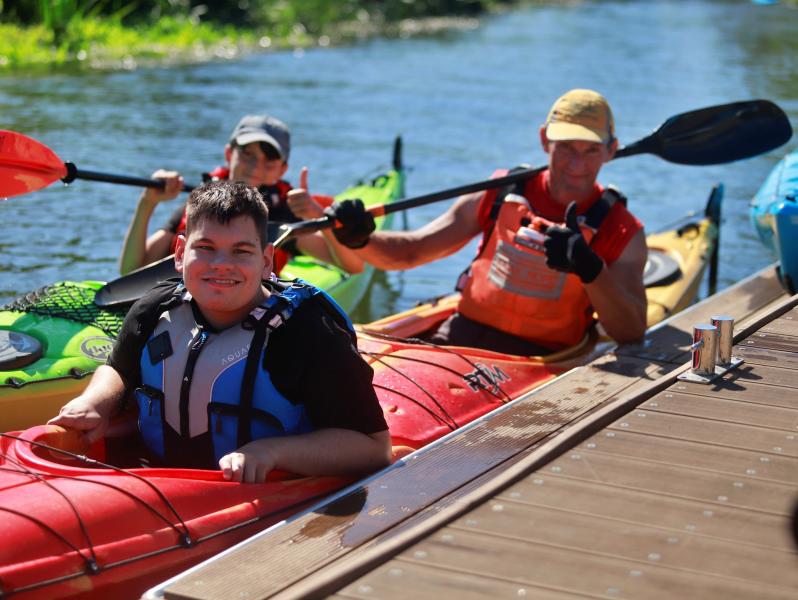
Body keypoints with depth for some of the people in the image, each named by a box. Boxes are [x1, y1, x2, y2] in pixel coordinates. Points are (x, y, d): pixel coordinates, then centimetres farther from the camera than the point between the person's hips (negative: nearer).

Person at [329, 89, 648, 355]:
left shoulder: (623, 232, 2)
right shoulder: (500, 195, 8)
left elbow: (632, 332, -11)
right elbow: (410, 252, 9)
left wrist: (590, 269, -27)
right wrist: (361, 239, -12)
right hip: (459, 338, 2)